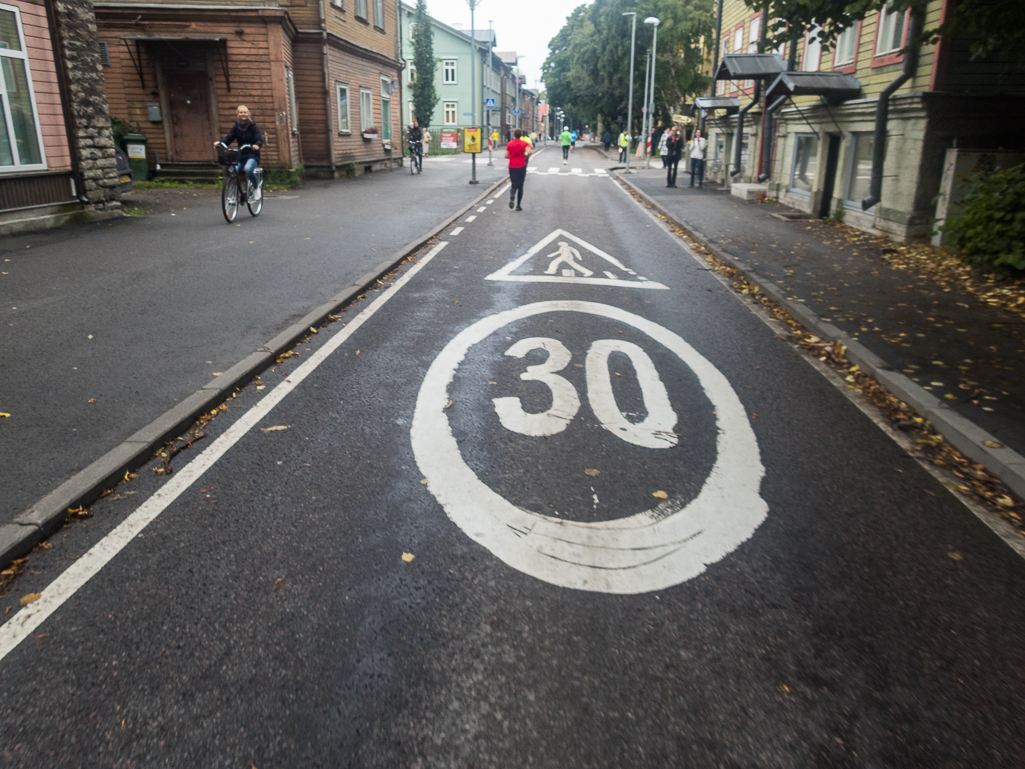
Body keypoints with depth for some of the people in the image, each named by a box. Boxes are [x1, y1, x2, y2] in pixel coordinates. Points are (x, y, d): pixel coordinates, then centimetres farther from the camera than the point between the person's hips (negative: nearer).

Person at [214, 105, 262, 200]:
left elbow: (260, 139, -14)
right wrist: (220, 142, -22)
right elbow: (229, 138, -1)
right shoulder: (236, 127, 8)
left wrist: (257, 145, -39)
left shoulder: (253, 126, -2)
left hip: (252, 155, -4)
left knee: (248, 169, -35)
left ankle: (256, 188, -9)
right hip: (240, 155, 4)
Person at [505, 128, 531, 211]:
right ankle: (518, 205, 8)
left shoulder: (509, 144, 3)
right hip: (521, 166, -1)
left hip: (512, 167, 1)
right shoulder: (524, 143, -2)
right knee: (520, 186, 9)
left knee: (514, 185, 8)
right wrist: (525, 157, 1)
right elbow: (529, 152, -18)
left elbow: (506, 155, -1)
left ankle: (512, 197, -26)